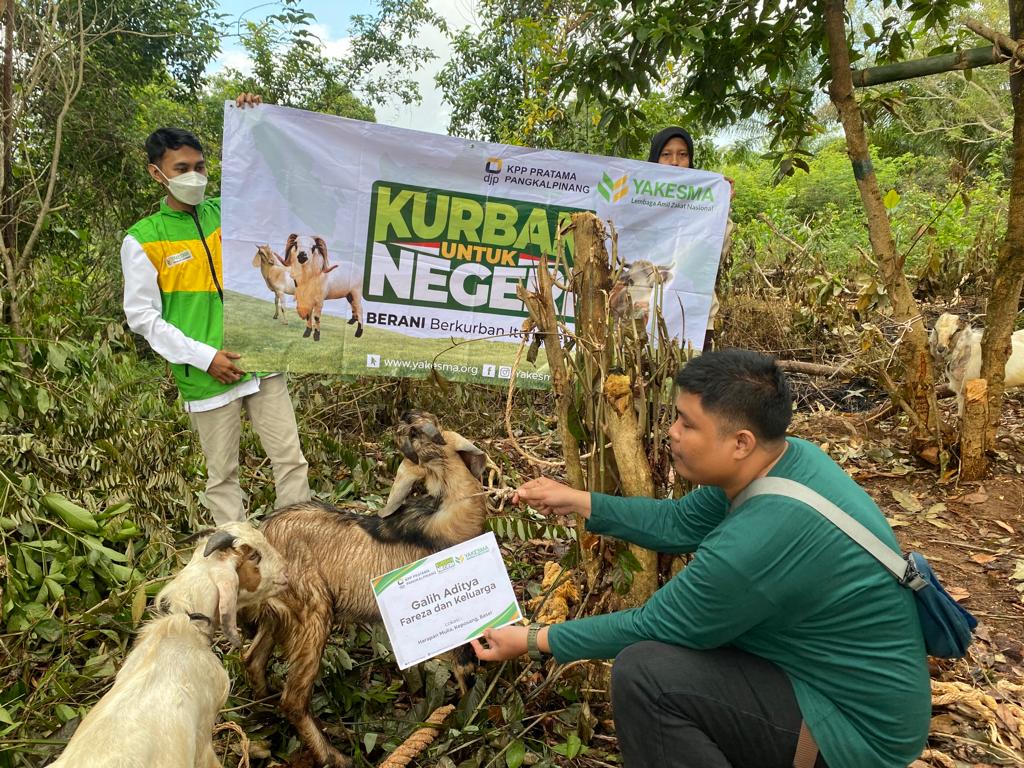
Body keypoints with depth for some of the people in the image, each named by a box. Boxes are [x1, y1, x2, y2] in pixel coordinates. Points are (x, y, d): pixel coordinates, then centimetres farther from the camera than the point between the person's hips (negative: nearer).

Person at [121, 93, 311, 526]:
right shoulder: (142, 239, -3)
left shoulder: (226, 211, 7)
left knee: (291, 460, 4)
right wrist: (204, 356, -13)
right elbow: (143, 317, -5)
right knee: (222, 474, 8)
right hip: (206, 378, -3)